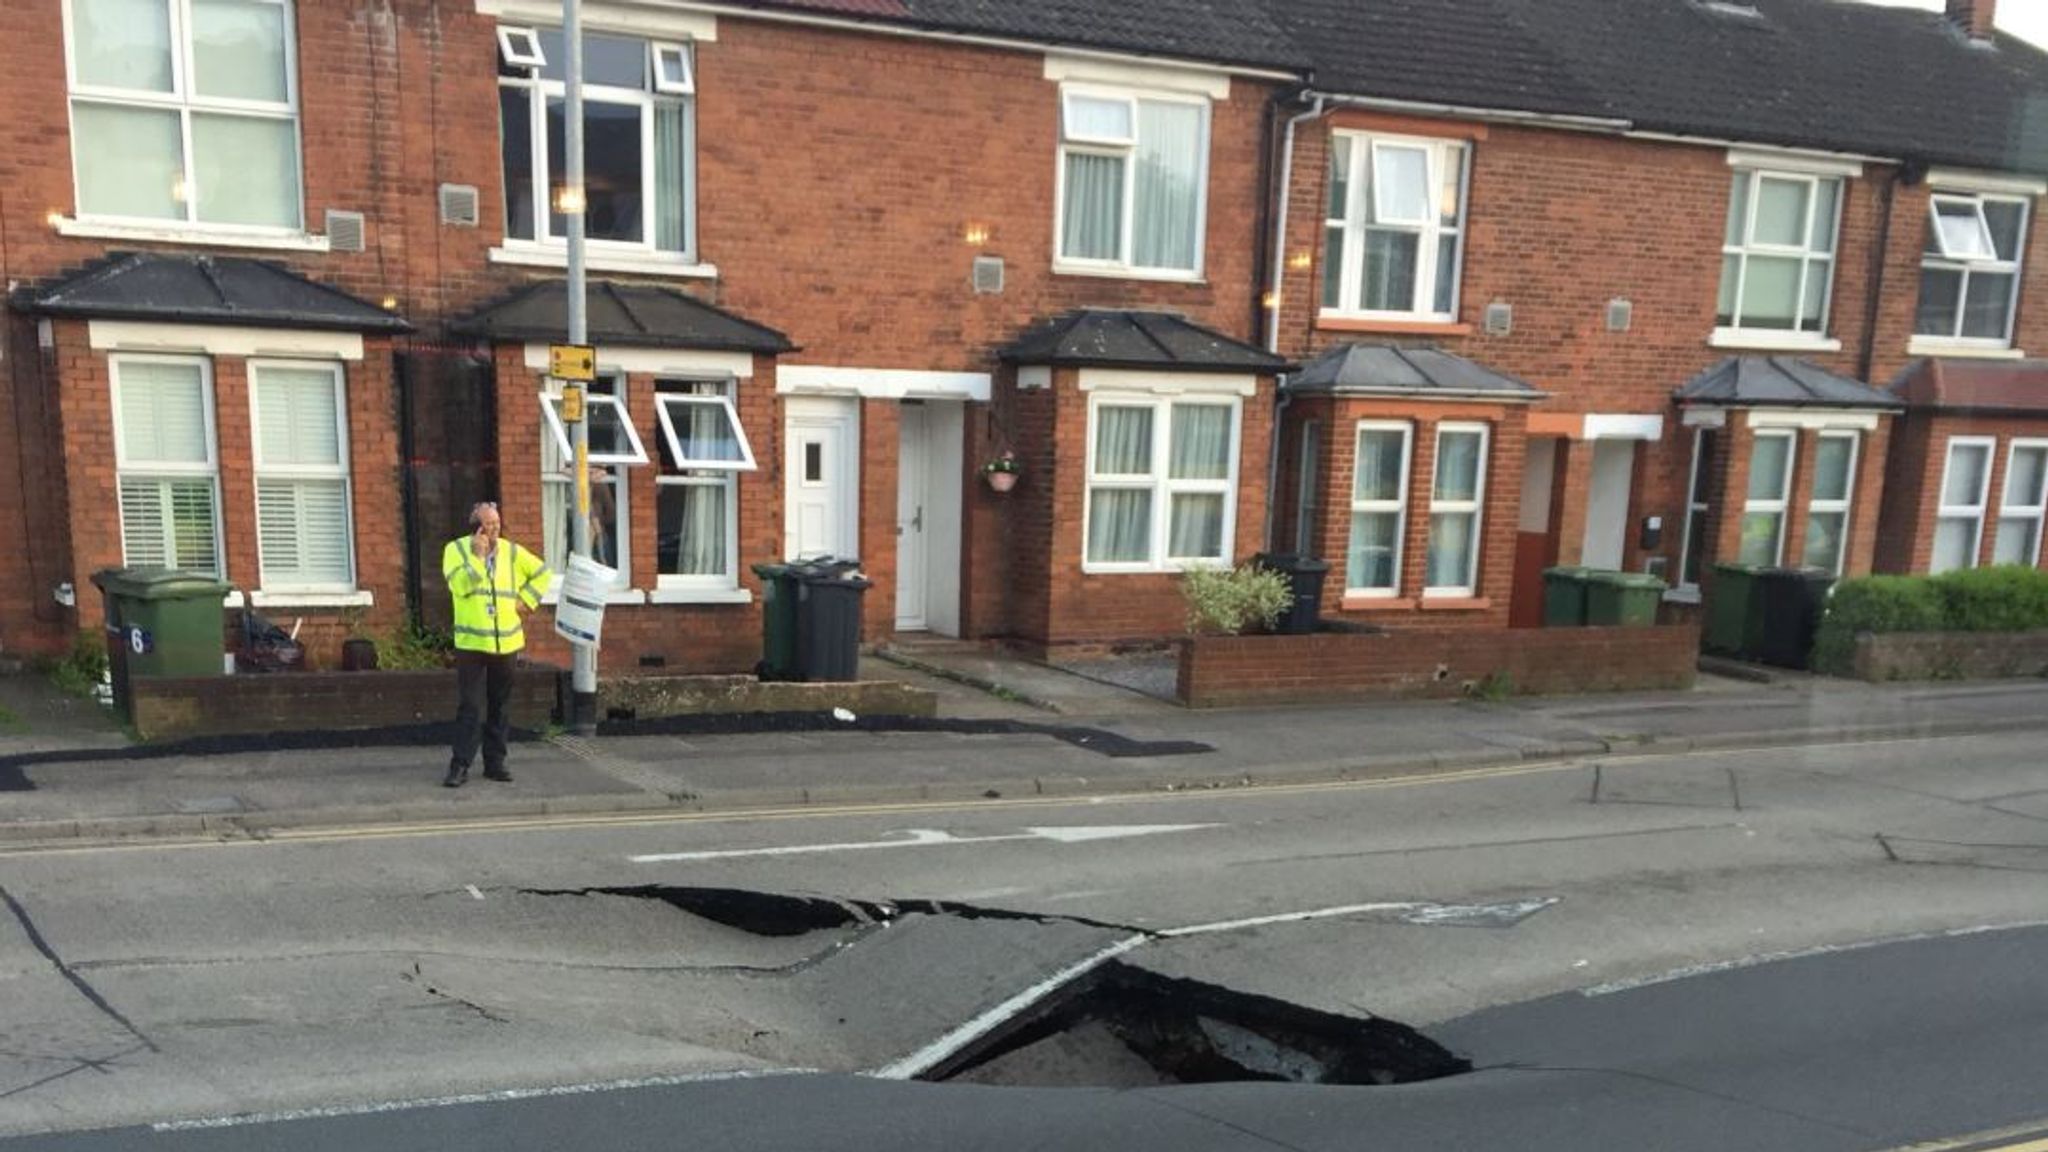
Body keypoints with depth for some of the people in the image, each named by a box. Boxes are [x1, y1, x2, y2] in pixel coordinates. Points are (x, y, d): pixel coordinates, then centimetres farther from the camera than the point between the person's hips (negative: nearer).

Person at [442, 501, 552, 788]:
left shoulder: (511, 551, 8)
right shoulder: (456, 549, -2)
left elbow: (542, 572, 18)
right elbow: (459, 585, -17)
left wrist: (526, 600, 7)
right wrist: (477, 555, -19)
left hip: (506, 643, 3)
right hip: (471, 643, -3)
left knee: (499, 707, 9)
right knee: (470, 707, -7)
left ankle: (495, 762, 17)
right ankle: (460, 765, -1)